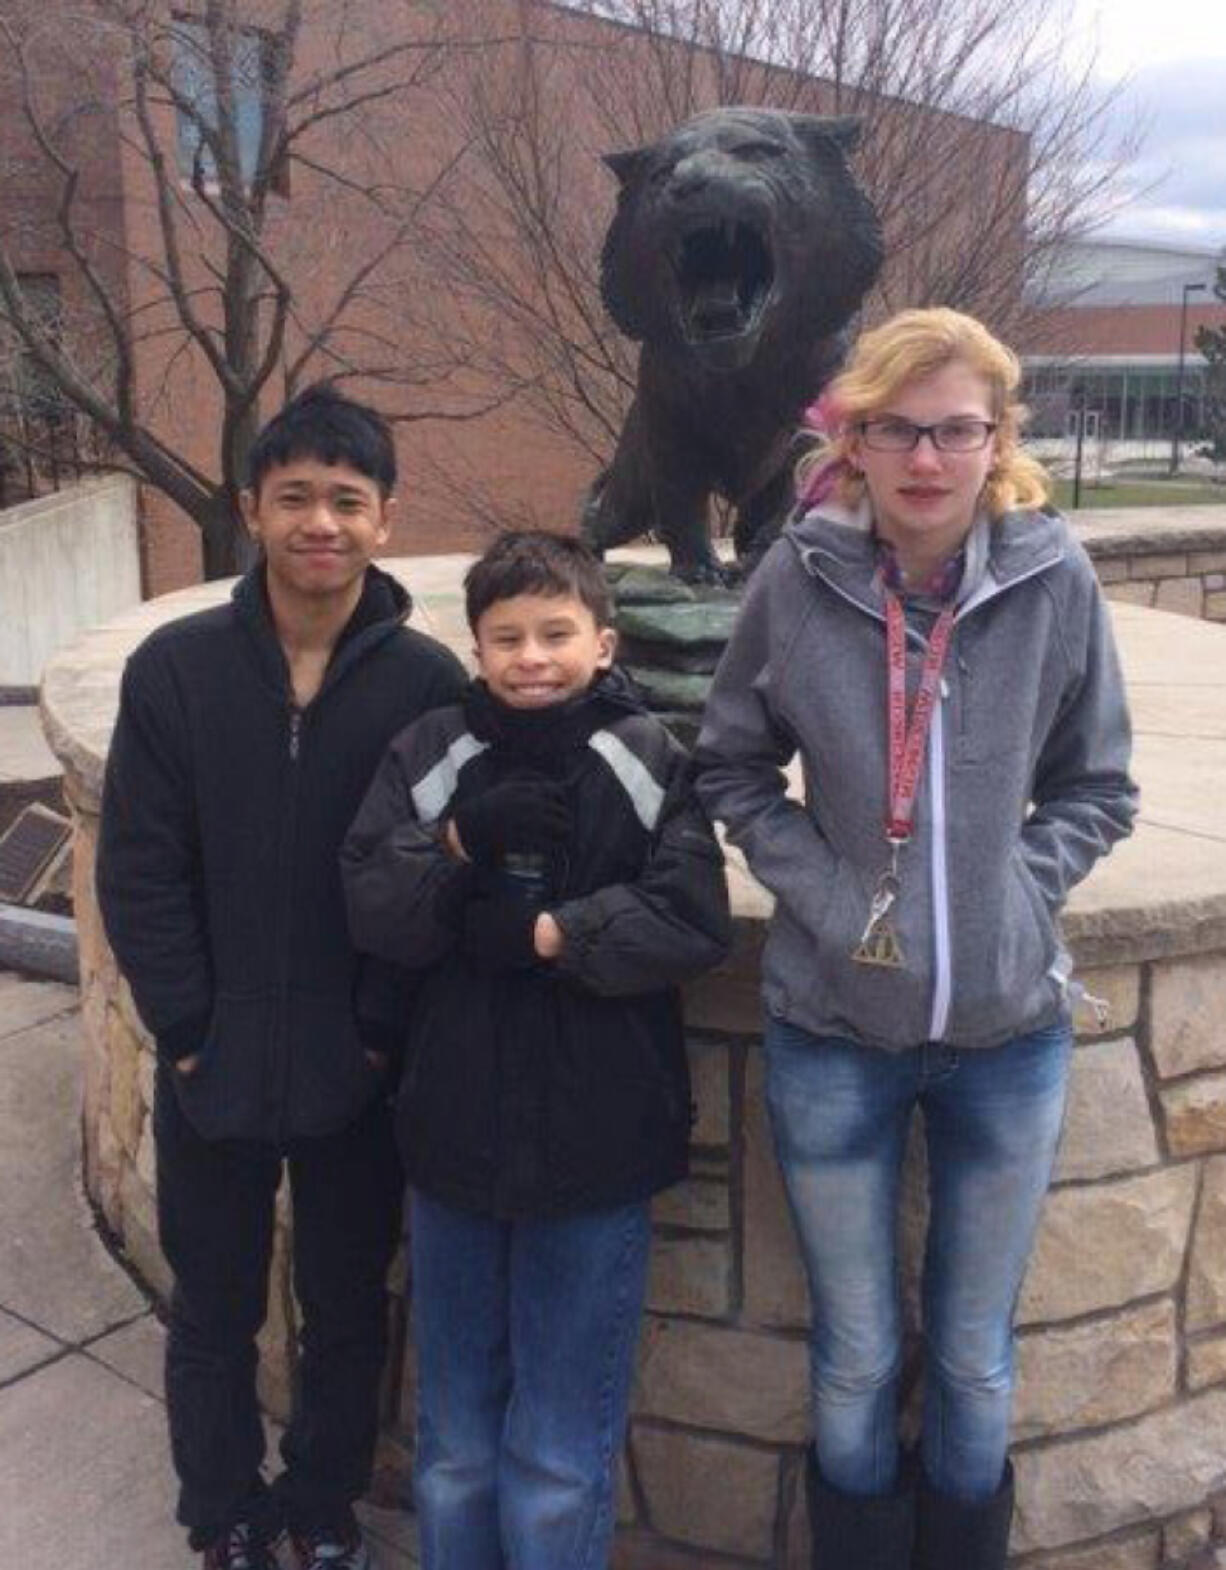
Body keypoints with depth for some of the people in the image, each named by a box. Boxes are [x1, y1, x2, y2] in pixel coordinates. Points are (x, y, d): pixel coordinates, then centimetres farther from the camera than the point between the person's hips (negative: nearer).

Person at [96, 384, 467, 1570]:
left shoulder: (427, 682, -9)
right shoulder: (175, 667, -7)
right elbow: (139, 870, -6)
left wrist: (386, 1033, -11)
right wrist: (187, 1034, -8)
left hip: (359, 1075, 0)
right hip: (213, 1071, 1)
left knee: (348, 1312, 18)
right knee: (213, 1315, 19)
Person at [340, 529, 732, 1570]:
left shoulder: (651, 761, -6)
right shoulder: (429, 755, -1)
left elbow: (694, 921, -14)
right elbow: (371, 910, -8)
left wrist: (546, 931, -17)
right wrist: (459, 843, -24)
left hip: (597, 1146, -2)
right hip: (455, 1137, 3)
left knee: (561, 1462, 12)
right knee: (455, 1445, 21)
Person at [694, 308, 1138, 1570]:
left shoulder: (1054, 579, -8)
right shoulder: (799, 577, -10)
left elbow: (1096, 788, 3)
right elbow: (732, 769, 2)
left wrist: (1017, 892, -10)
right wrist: (822, 891, -9)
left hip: (1009, 1031, 1)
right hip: (835, 1027, 0)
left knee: (975, 1358, 19)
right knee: (855, 1359, 16)